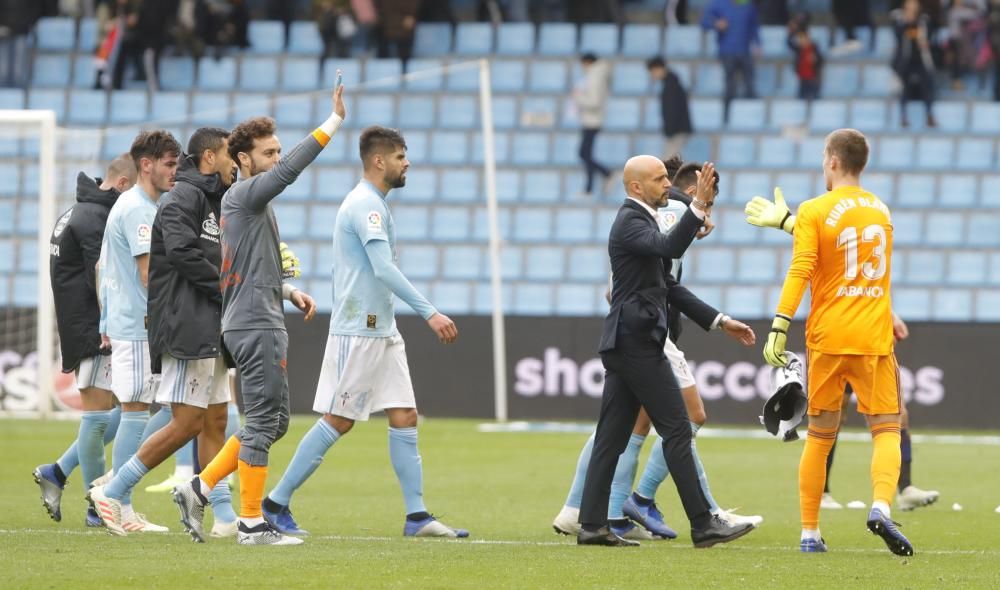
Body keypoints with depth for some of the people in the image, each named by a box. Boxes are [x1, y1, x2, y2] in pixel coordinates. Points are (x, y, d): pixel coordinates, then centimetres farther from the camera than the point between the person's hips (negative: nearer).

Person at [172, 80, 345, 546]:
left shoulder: (250, 202, 19)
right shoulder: (244, 194, -10)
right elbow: (288, 170, -26)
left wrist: (288, 292, 15)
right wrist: (334, 122, -29)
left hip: (253, 323, 10)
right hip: (256, 327, -10)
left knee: (272, 422, 14)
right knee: (263, 423, -6)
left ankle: (200, 489, 15)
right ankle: (251, 524, -2)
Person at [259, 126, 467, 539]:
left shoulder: (372, 204, 16)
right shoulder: (365, 204, -15)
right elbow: (384, 270, -25)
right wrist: (430, 313, -28)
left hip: (382, 331, 10)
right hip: (358, 332, -10)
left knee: (405, 418, 3)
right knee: (338, 421, -4)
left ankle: (417, 516, 2)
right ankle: (276, 504, 4)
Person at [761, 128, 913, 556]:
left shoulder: (814, 211, -4)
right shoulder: (880, 210, 11)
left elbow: (800, 271, -14)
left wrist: (779, 328, -16)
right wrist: (787, 220, 36)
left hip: (827, 338, -1)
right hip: (875, 337, 1)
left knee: (819, 436, 8)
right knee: (887, 428, 1)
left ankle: (809, 532, 10)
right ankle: (881, 506, -25)